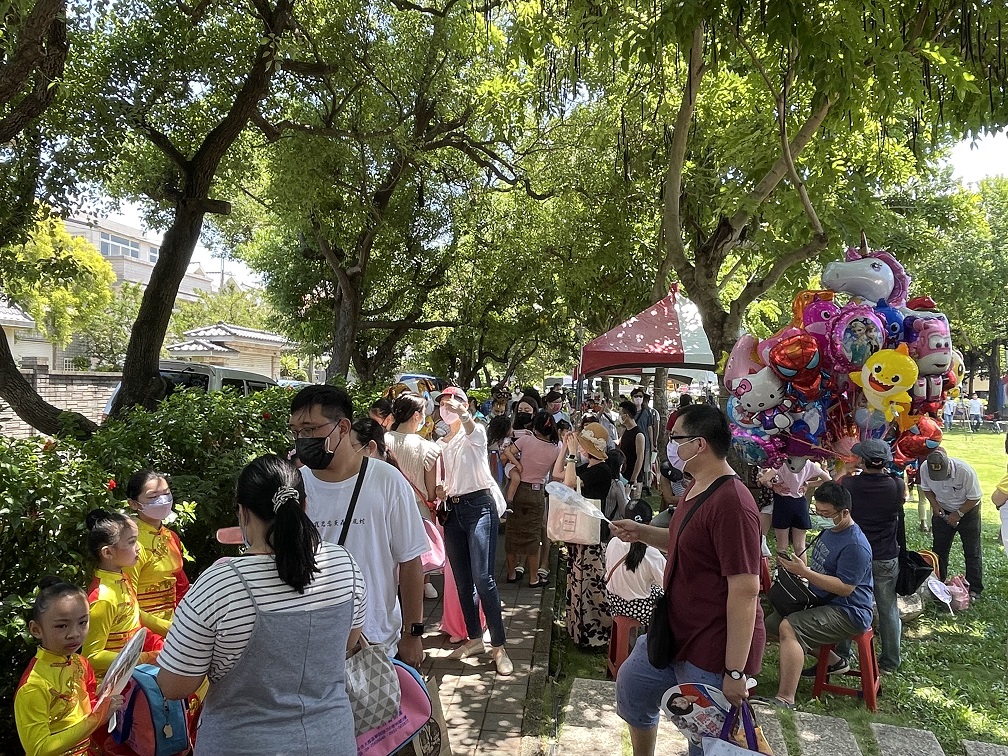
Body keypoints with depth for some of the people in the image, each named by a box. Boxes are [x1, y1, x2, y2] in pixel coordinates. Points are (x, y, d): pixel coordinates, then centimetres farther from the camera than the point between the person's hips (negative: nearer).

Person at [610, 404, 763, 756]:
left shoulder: (731, 502, -28)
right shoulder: (697, 489, 6)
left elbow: (745, 590, -29)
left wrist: (735, 672, -26)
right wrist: (641, 533, 6)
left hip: (713, 653, -10)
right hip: (676, 634, 10)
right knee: (632, 684, 26)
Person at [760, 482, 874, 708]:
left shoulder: (855, 545, -20)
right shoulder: (828, 532, 10)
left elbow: (844, 587, -25)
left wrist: (804, 571, -27)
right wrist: (796, 566, 2)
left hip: (848, 613, -11)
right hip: (822, 603, 11)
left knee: (788, 628, -30)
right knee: (769, 625, 12)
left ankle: (785, 700, -32)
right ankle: (834, 661, 22)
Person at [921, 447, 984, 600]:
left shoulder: (965, 471, -34)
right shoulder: (924, 468, -24)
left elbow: (974, 498, -19)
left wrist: (958, 514, -20)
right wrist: (934, 504, -17)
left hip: (967, 511, -3)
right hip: (942, 511, 3)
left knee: (972, 552, 2)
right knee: (938, 549, 10)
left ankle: (974, 589, 12)